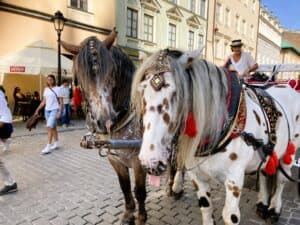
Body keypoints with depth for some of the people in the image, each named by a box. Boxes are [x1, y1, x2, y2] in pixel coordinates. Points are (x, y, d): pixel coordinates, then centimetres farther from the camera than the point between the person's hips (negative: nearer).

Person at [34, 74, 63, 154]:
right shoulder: (46, 89, 12)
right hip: (47, 110, 6)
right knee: (53, 127, 13)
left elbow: (61, 102, -6)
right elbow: (44, 101, 15)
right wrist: (37, 109, 10)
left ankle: (48, 146, -12)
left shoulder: (57, 89, -4)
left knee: (49, 127, -15)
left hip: (54, 110, -6)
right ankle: (56, 143, 24)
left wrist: (59, 112, -15)